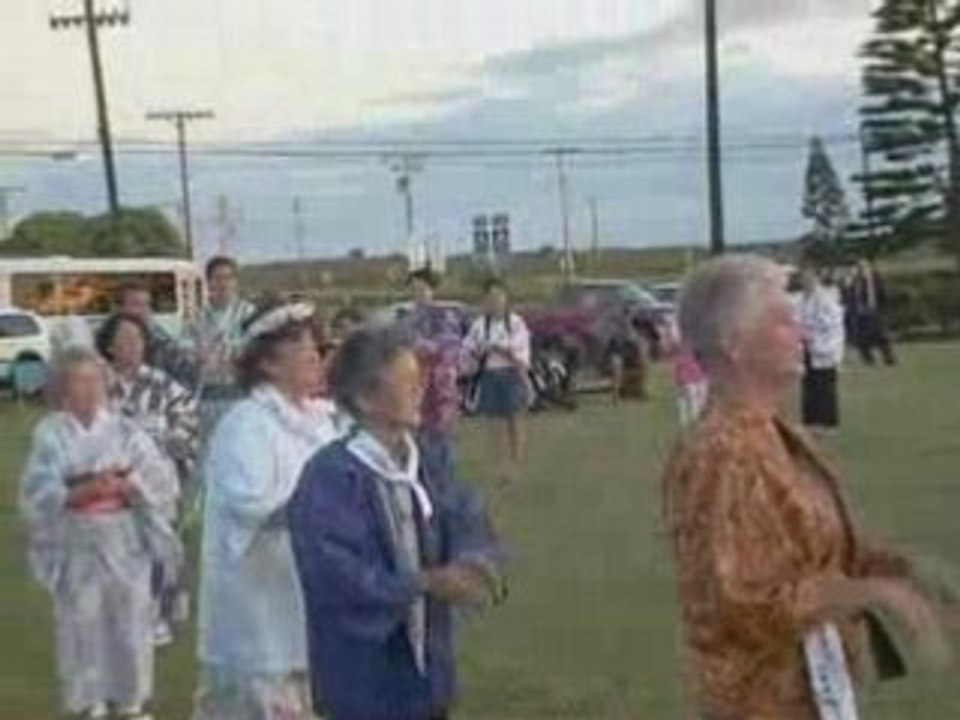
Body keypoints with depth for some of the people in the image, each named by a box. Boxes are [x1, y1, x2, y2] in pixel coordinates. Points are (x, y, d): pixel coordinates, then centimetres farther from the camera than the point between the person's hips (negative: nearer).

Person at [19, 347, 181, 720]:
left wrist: (122, 485, -18)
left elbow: (158, 479, -1)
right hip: (76, 545, -1)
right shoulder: (50, 435, -1)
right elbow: (38, 493, -8)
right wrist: (83, 491, -21)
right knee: (83, 625, 3)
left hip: (125, 542, 2)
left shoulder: (124, 430, 3)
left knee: (131, 620, 6)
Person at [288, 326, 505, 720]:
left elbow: (466, 521, -2)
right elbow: (335, 574, -25)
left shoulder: (423, 466, 4)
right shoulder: (330, 476, -19)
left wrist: (474, 562, -25)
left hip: (424, 662, 7)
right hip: (363, 672, -7)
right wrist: (425, 582, -27)